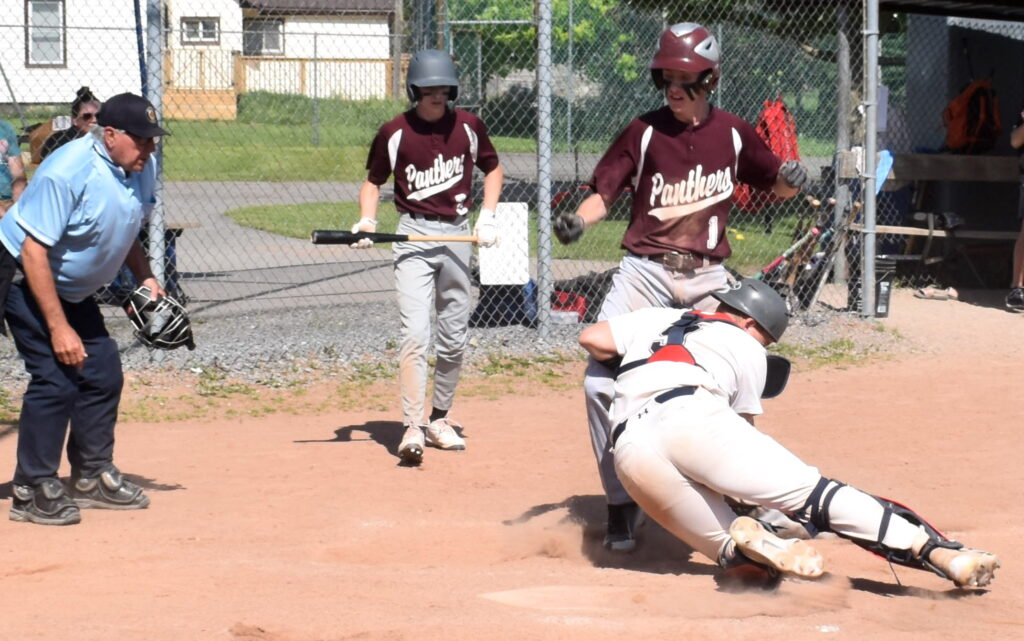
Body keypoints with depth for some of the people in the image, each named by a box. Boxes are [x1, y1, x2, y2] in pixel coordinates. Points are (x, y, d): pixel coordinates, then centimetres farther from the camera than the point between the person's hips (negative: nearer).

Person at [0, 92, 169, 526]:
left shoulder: (141, 170, -5)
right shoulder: (67, 173, -29)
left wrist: (144, 278, -2)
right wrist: (58, 328, -29)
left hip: (75, 290, 9)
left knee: (103, 375, 8)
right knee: (55, 379, -15)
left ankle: (92, 477, 24)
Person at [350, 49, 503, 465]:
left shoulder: (468, 127, 2)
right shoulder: (395, 133, -4)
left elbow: (493, 169, 16)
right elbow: (373, 180, 8)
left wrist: (487, 216, 3)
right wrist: (366, 220, -10)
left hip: (457, 234, 3)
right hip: (413, 234, -3)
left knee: (454, 337, 10)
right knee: (415, 332, -16)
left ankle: (440, 419, 26)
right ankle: (412, 429, -19)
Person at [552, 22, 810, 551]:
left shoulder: (732, 134, 5)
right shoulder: (644, 132, -1)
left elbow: (777, 186, 15)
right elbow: (603, 193, -3)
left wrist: (792, 179, -7)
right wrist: (578, 220, -23)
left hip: (708, 279, 2)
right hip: (645, 272, -2)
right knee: (602, 381, -15)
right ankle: (621, 503, -3)